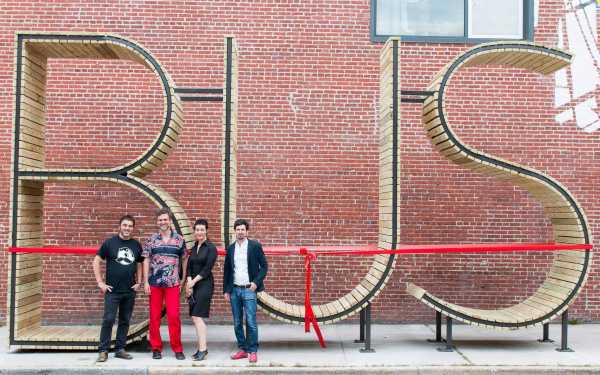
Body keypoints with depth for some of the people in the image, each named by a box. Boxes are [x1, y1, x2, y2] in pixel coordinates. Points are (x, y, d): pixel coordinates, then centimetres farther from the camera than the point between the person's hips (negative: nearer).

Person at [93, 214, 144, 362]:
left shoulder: (136, 245, 7)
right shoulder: (109, 243, -3)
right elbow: (96, 261, 0)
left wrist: (139, 282, 6)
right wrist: (100, 282, -6)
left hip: (130, 291, 4)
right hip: (112, 290, -3)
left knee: (125, 321, 9)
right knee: (108, 320, -5)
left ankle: (120, 349, 18)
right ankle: (103, 350, 4)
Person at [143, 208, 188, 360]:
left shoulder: (179, 239, 3)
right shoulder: (151, 240, 3)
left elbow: (183, 260, 9)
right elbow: (146, 261, 4)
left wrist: (183, 280, 5)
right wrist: (145, 282, -2)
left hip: (173, 284, -1)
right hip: (154, 283, 1)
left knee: (174, 316, -3)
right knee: (154, 316, 6)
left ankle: (177, 349, 8)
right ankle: (156, 348, 18)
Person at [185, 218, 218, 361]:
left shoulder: (211, 248, -6)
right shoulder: (193, 248, 13)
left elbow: (207, 268, -12)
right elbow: (189, 267, 7)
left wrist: (193, 281, -10)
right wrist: (189, 283, -8)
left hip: (205, 284, -7)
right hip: (193, 285, 7)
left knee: (197, 316, -12)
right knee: (195, 317, 6)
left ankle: (202, 349, -9)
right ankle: (202, 348, 14)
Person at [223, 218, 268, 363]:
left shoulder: (255, 246, -1)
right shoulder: (231, 248, 10)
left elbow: (264, 266, -1)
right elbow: (226, 270, 14)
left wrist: (256, 282, -13)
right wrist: (226, 290, 9)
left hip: (249, 289, -4)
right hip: (234, 290, 4)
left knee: (251, 322, -5)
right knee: (237, 323, 8)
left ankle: (253, 351, 4)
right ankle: (242, 349, 19)